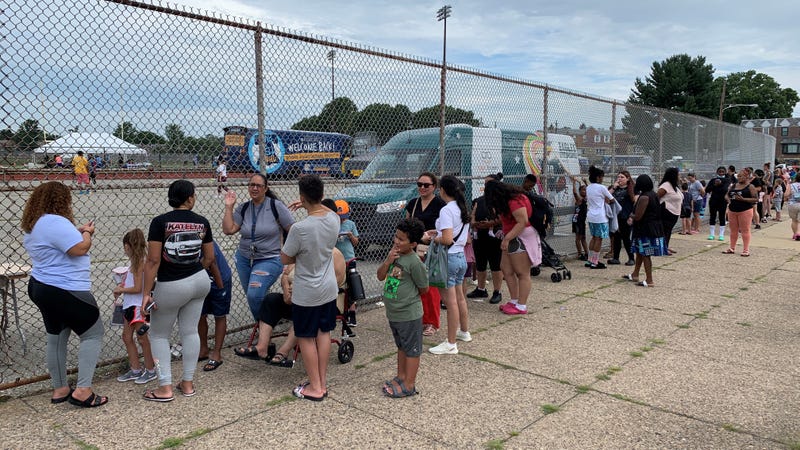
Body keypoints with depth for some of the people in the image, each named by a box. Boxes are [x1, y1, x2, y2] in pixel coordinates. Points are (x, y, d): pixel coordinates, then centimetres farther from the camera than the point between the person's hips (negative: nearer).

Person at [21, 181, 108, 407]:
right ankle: (82, 390, -3)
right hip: (67, 292, -10)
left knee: (56, 338, 17)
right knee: (92, 334, 1)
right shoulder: (55, 222, -22)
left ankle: (59, 389, 26)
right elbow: (79, 249, -25)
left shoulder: (34, 224, 12)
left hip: (42, 288, 10)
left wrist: (78, 231, 13)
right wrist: (87, 233, -7)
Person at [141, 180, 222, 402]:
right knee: (190, 331, 14)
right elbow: (209, 258, 6)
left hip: (171, 287, -4)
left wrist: (146, 293, -10)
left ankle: (165, 388, 11)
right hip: (199, 281, 4)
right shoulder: (202, 222, 0)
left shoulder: (160, 222, -12)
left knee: (159, 335, 11)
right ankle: (188, 384, 22)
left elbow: (153, 260, -14)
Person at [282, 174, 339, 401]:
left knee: (306, 338, 8)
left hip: (307, 293, -6)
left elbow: (285, 259, -12)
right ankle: (323, 382, 27)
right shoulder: (334, 219, -8)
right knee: (324, 333, 17)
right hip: (329, 288, 6)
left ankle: (315, 387, 17)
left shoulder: (300, 228, -26)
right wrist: (309, 204, 16)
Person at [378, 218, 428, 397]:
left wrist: (408, 296, 1)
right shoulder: (393, 254, 1)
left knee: (411, 349, 7)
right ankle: (401, 376, 37)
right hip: (393, 313, 8)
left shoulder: (414, 263, -21)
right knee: (401, 346, 23)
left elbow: (423, 289, -12)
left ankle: (409, 385, 17)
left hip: (409, 314, -8)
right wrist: (387, 261, -14)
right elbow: (380, 276, 2)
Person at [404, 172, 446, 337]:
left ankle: (432, 323, 8)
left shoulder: (440, 204, -5)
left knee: (431, 288, -4)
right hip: (415, 249, 5)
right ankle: (421, 319, 19)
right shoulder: (412, 203, 12)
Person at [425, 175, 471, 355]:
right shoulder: (463, 209, 10)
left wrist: (431, 238, -8)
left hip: (448, 258, -9)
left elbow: (447, 240, -25)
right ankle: (464, 331, 38)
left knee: (450, 301, -4)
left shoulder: (446, 210, -17)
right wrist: (438, 232, 15)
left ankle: (450, 344, 3)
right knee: (459, 297, 22)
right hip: (461, 257, 9)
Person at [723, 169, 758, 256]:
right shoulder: (733, 185, 9)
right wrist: (728, 200, -3)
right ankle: (732, 248, 21)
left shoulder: (750, 186, -6)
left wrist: (743, 199, -21)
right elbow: (727, 195, 19)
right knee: (733, 230, 12)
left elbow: (756, 199, -11)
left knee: (745, 230, -1)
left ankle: (746, 250, 4)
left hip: (745, 211, -5)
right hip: (732, 210, 6)